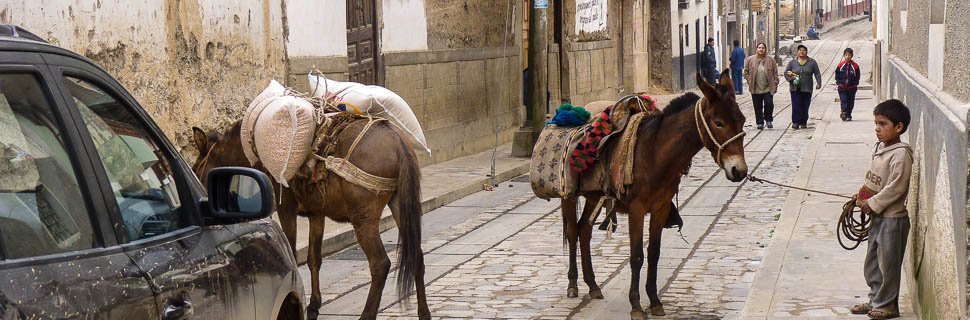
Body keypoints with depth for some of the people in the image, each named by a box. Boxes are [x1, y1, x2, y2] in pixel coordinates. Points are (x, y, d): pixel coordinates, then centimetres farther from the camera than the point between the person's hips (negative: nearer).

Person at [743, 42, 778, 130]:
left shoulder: (770, 60, 1)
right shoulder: (750, 60, 2)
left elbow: (775, 73, 5)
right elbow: (746, 71, 11)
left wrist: (775, 84, -1)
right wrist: (749, 81, 1)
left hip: (768, 88, -1)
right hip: (755, 89, 1)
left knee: (769, 104, -9)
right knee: (758, 107, 4)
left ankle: (768, 120, 13)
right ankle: (760, 123, 14)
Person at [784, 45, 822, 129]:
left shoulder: (812, 62, 6)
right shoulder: (792, 62, 7)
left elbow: (817, 74, 4)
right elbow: (786, 73, 9)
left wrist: (819, 83, -9)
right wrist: (790, 79, -8)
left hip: (807, 89, 0)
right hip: (795, 88, 0)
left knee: (805, 107, 1)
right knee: (796, 106, -9)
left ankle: (803, 123, 10)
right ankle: (795, 122, -7)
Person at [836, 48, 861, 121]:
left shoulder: (855, 66, 0)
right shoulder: (840, 65, 2)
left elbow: (858, 76, 6)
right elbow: (837, 75, 8)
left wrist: (855, 83, -2)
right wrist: (839, 82, -1)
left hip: (852, 87, 1)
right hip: (842, 87, -1)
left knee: (850, 102, 7)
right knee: (843, 100, -15)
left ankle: (848, 116, 16)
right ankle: (844, 112, -28)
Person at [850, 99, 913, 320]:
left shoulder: (900, 154, -19)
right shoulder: (880, 148, 9)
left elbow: (896, 187, -22)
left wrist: (872, 203, -19)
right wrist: (862, 196, 6)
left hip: (893, 218, -9)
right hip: (878, 217, 9)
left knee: (888, 263, 2)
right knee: (872, 264, 17)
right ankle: (876, 300, 29)